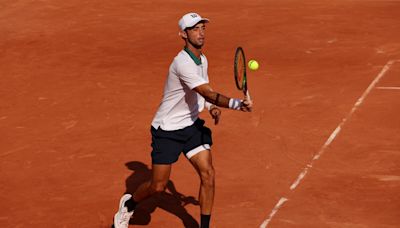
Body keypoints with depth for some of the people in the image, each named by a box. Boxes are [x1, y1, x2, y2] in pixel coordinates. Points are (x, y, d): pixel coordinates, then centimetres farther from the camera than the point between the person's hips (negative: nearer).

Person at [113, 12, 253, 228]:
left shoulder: (202, 60, 3)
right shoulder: (183, 63, -26)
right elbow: (209, 93, -36)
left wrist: (211, 108, -1)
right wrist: (237, 104, -50)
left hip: (192, 125, 7)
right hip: (167, 130, -7)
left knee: (208, 175, -7)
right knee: (158, 186, 2)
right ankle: (128, 204, 33)